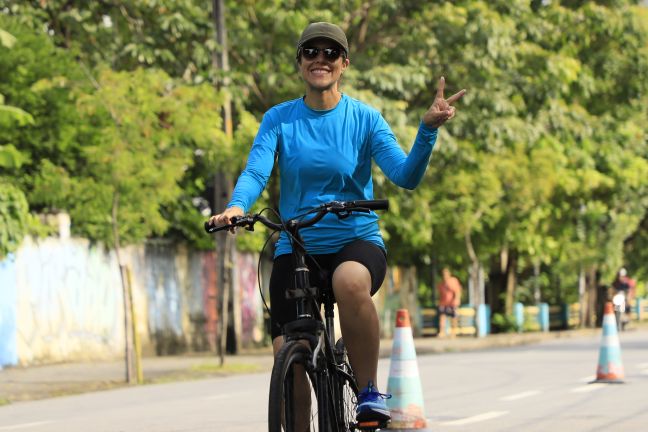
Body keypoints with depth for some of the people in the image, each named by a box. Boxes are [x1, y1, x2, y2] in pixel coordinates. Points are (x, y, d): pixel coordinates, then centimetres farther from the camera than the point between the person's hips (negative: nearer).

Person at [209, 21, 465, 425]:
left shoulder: (365, 118, -2)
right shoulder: (279, 119, 1)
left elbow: (405, 176, -12)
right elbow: (256, 171, -12)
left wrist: (428, 130, -28)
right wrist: (237, 206, -33)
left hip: (357, 241, -2)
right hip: (296, 248, 2)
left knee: (350, 281, -38)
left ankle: (370, 391, -23)